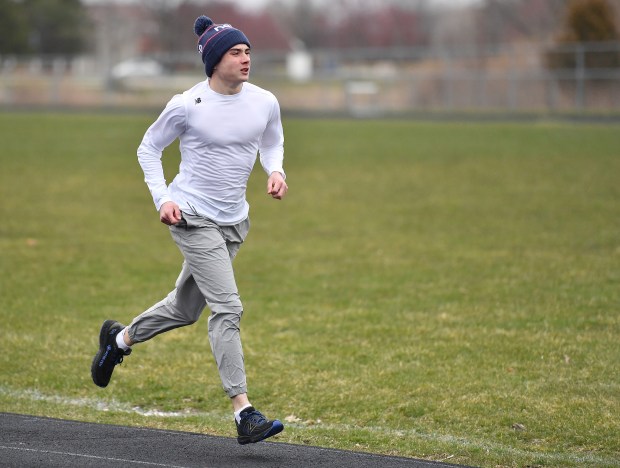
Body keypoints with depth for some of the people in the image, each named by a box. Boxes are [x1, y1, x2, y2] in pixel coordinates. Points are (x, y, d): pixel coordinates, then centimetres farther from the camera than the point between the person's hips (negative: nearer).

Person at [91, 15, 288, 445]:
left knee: (186, 308, 18)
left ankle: (120, 339, 47)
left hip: (234, 222, 6)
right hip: (193, 215, -6)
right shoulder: (187, 106, -13)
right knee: (228, 308, -16)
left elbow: (272, 143, 18)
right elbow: (149, 149, 2)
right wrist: (162, 199, -9)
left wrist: (276, 170, -4)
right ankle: (244, 414, -17)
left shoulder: (265, 102, -2)